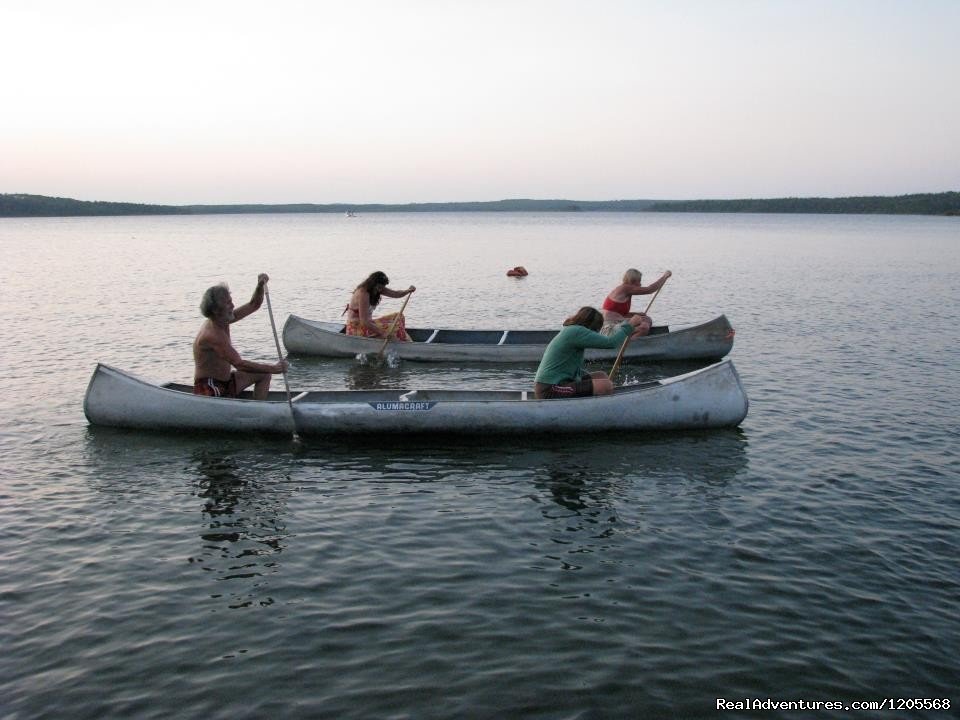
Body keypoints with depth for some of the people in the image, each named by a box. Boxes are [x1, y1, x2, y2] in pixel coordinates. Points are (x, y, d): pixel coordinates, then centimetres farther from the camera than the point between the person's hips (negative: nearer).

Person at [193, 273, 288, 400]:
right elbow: (240, 364, -28)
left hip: (225, 381, 10)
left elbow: (253, 305, 12)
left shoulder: (223, 320, 4)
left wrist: (260, 286, -9)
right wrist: (275, 368, -25)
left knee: (264, 375, 10)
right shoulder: (212, 334, -24)